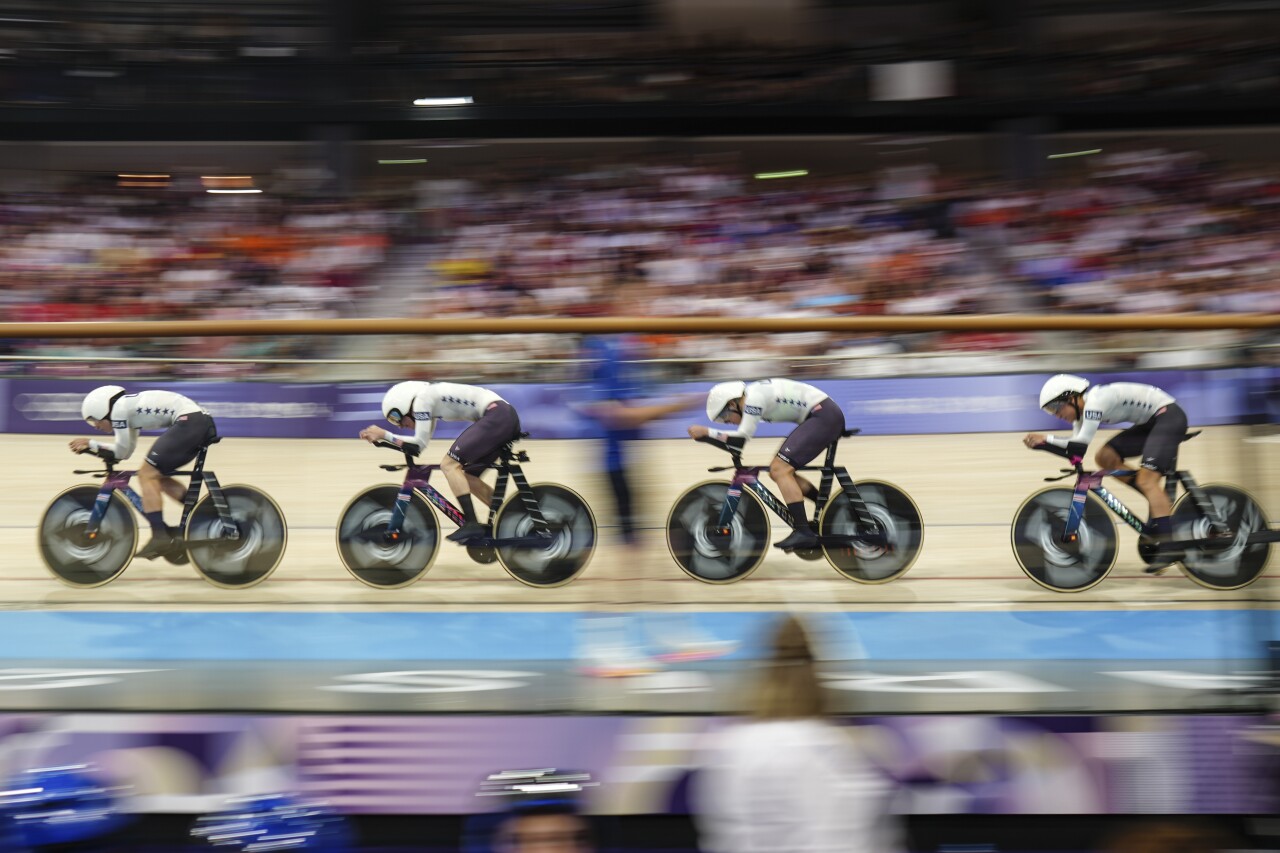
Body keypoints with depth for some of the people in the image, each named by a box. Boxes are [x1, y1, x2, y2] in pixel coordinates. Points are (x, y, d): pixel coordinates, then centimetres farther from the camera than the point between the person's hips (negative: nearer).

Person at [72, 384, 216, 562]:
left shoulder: (118, 408, -2)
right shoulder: (130, 408, 25)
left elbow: (122, 452, 1)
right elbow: (125, 451, 26)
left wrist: (90, 444, 12)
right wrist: (90, 446, 19)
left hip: (188, 420, -10)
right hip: (204, 422, 10)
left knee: (147, 474, -8)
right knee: (159, 476, 17)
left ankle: (160, 538, -16)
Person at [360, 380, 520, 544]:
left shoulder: (421, 399, -7)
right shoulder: (429, 397, 20)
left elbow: (420, 443, -8)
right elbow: (420, 443, 22)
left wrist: (383, 434, -1)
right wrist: (381, 437, 15)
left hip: (495, 415, -10)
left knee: (449, 464, -11)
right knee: (468, 477, 12)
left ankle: (472, 525, -19)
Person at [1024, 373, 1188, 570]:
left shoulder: (1095, 400, -22)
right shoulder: (1084, 408, 6)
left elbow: (1081, 445, -29)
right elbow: (1074, 448, 1)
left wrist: (1046, 439, -26)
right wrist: (1042, 443, -12)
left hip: (1169, 416, -10)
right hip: (1151, 422, 10)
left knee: (1146, 480, -20)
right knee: (1105, 458, 0)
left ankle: (1168, 546, -24)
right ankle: (1160, 502, 3)